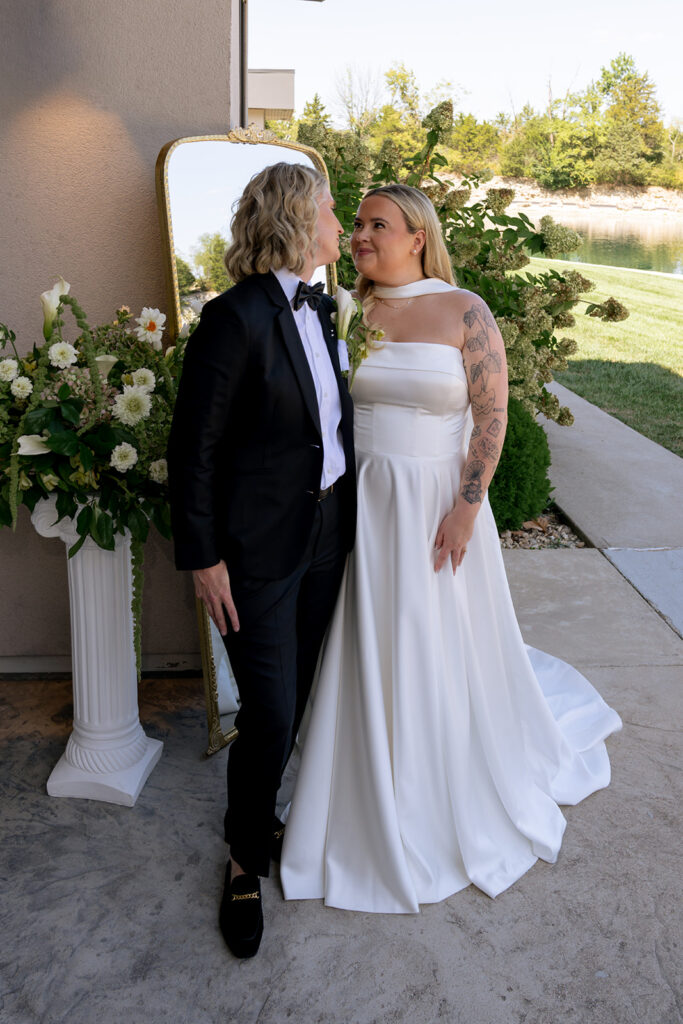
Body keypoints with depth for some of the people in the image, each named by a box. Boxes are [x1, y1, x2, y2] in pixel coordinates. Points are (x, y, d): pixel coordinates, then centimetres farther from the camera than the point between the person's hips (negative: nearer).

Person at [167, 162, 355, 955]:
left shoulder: (319, 308, 7)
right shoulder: (235, 318, -18)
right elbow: (193, 449, -16)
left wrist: (347, 512, 14)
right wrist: (204, 559, -14)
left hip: (325, 533, 8)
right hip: (259, 547, -8)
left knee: (294, 696, 19)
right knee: (270, 712, 1)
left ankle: (260, 810, 42)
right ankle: (247, 859, 25)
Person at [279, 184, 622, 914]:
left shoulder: (464, 312, -7)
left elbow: (492, 416, -9)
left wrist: (466, 509, -14)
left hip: (438, 503, -3)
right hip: (366, 503, 3)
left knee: (446, 648, 10)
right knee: (372, 652, 10)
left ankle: (462, 803, 38)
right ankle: (381, 807, 32)